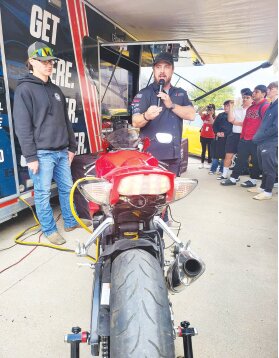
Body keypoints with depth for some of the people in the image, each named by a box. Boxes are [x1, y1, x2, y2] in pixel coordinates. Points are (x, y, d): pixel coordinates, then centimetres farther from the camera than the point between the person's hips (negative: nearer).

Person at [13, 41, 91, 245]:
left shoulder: (56, 90, 17)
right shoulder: (24, 90, -5)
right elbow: (22, 126, -11)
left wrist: (71, 147, 15)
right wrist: (30, 156, -15)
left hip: (61, 151, 7)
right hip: (41, 153, -6)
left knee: (67, 188, 13)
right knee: (43, 194, 3)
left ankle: (71, 221, 29)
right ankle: (49, 230, 18)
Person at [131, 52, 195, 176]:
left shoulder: (181, 93, 15)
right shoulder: (144, 93, -2)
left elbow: (191, 115, 1)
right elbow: (135, 122, -14)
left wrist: (172, 105, -13)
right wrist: (146, 116, -37)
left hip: (174, 155, 6)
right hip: (151, 156, -5)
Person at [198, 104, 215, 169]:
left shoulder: (214, 118, -2)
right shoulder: (205, 116, 5)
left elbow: (213, 123, -22)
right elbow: (199, 112, -13)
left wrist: (211, 115, -20)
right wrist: (205, 107, -21)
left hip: (211, 137, -2)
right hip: (203, 136, 3)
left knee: (209, 150, 4)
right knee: (203, 150, 9)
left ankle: (209, 163, 11)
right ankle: (202, 163, 15)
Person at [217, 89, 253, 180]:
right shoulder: (236, 110, 14)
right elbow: (230, 119, -3)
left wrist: (236, 122, -7)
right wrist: (231, 106, -2)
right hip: (234, 135, 4)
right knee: (228, 155, 4)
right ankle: (224, 174, 12)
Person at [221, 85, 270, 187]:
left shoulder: (265, 106, -9)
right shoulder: (251, 107, 18)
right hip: (245, 139, 8)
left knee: (256, 161, 5)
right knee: (241, 159, 10)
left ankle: (253, 180, 15)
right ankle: (233, 178, 14)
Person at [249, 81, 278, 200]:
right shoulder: (271, 106, 17)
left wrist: (260, 137, -13)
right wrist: (258, 137, 10)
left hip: (271, 143, -8)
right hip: (262, 142, 9)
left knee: (270, 168, -1)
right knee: (264, 167, 16)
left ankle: (268, 192, 7)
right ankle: (263, 187, 27)